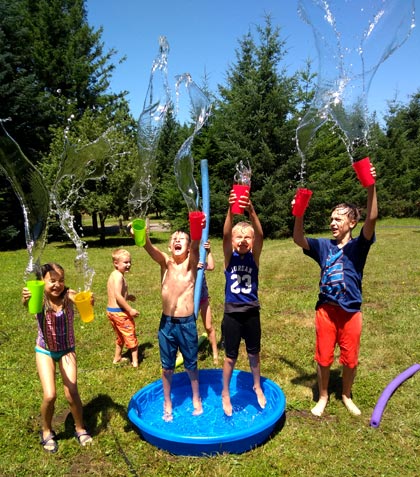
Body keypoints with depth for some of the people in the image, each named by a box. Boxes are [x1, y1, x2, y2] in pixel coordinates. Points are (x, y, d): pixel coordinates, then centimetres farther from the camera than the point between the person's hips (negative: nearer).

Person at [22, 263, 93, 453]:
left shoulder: (68, 295, -21)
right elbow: (27, 304, -44)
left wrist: (88, 301, -66)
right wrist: (26, 300, -67)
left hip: (67, 350, 0)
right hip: (44, 351, 0)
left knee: (72, 393, -2)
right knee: (50, 395, -6)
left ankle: (80, 429, 26)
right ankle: (46, 431, 25)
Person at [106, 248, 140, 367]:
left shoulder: (113, 275, 9)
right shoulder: (119, 276, -21)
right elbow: (118, 296, -28)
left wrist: (127, 296, 22)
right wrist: (130, 309, -25)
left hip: (110, 310, 9)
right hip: (119, 312, -9)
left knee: (120, 336, 27)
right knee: (130, 336, 7)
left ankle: (117, 358, 40)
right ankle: (135, 361, 15)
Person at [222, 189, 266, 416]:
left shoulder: (254, 256, -6)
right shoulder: (229, 256, -7)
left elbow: (260, 236, -25)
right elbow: (225, 235, -26)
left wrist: (251, 212, -43)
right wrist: (230, 211, -44)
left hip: (251, 313, 1)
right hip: (232, 313, -1)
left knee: (253, 353, 19)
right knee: (231, 356, 11)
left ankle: (257, 386, 43)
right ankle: (225, 393, 32)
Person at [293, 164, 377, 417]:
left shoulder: (358, 246, -7)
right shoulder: (324, 246, 0)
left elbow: (372, 219, -23)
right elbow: (299, 240, -13)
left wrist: (371, 188, -36)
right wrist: (299, 215, -29)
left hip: (351, 311, -1)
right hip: (326, 309, 1)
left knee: (350, 359, 15)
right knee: (324, 357, 13)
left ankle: (346, 396, 40)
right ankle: (323, 397, 35)